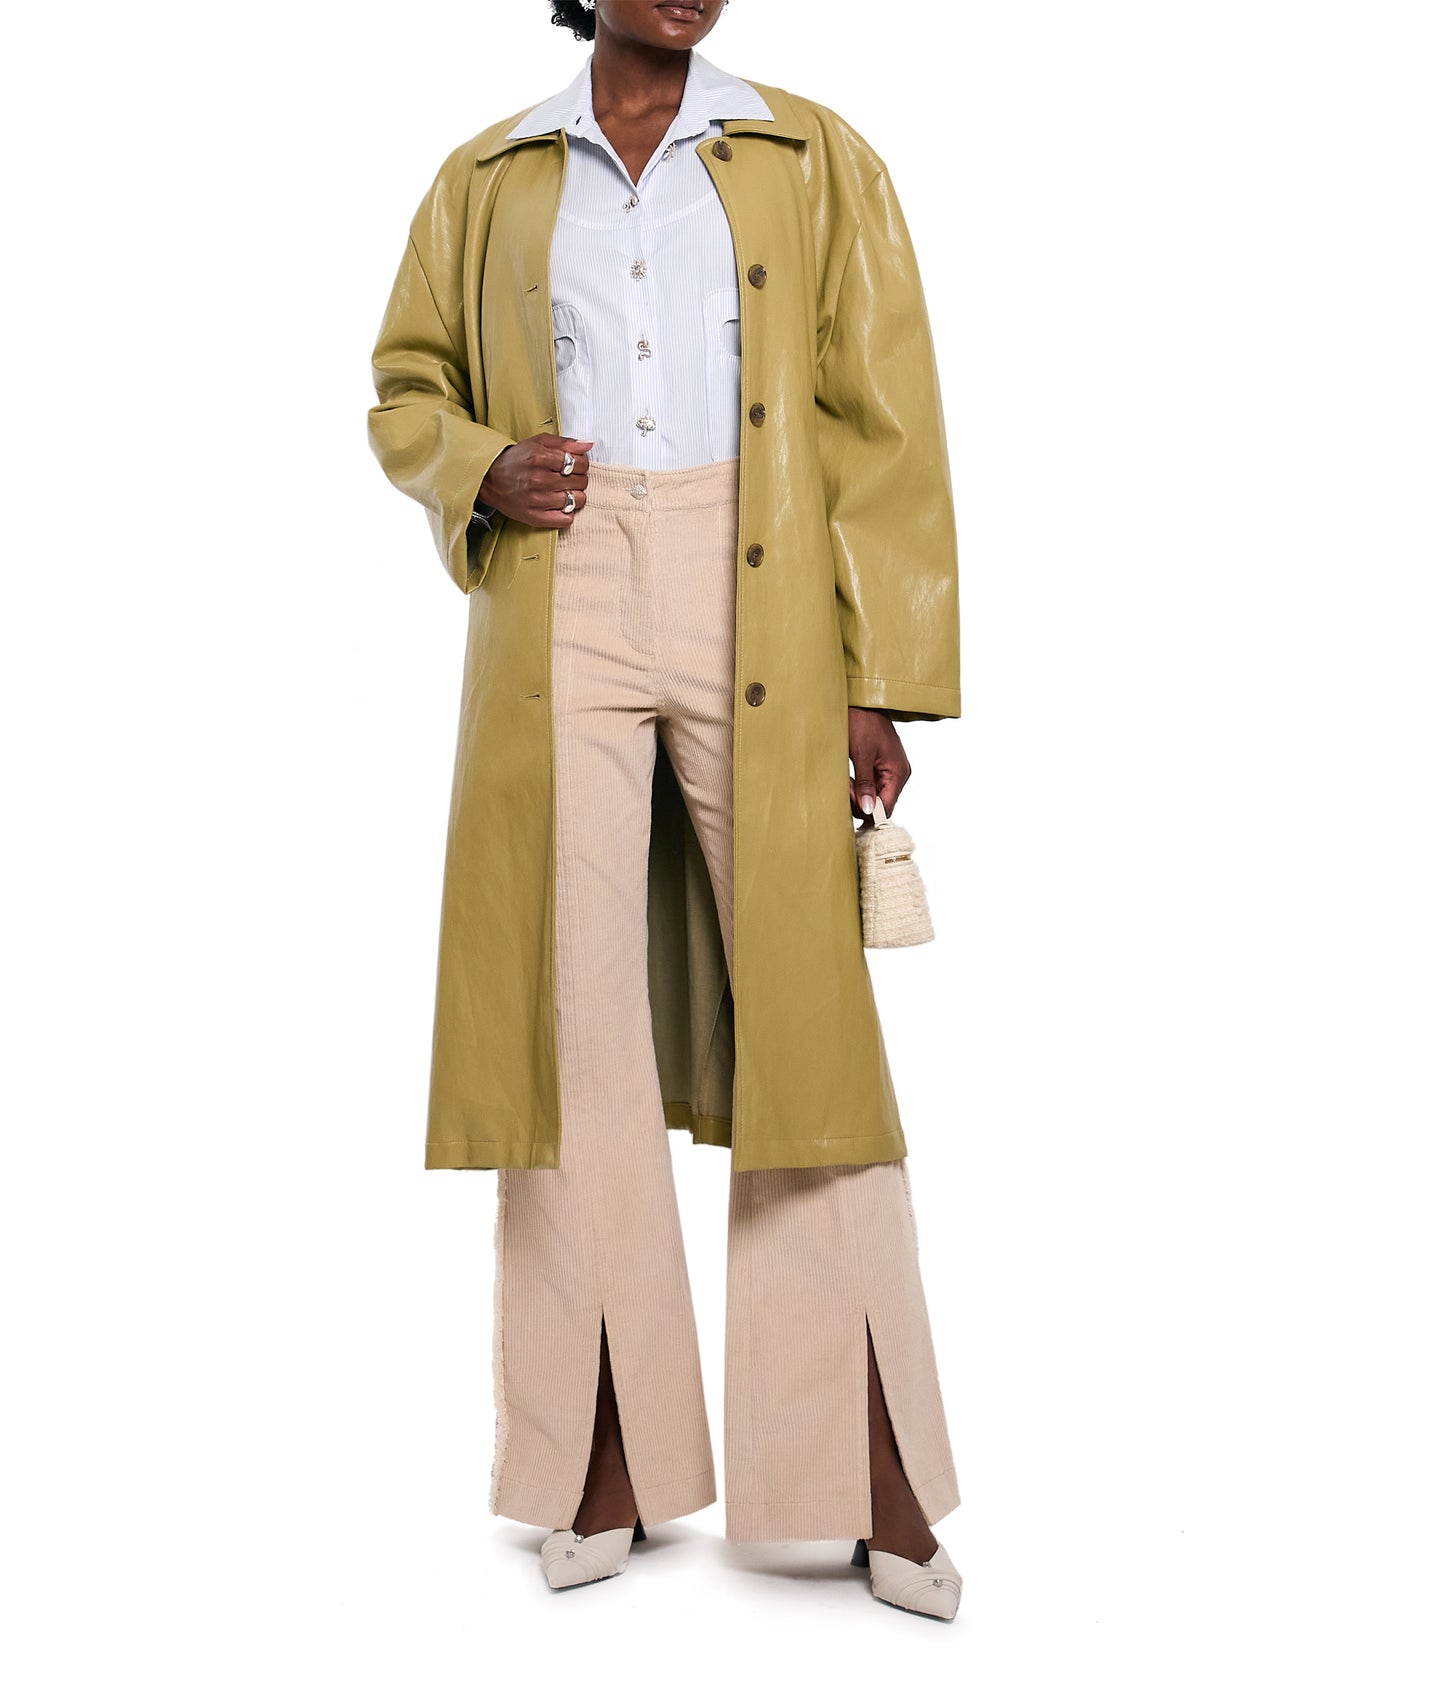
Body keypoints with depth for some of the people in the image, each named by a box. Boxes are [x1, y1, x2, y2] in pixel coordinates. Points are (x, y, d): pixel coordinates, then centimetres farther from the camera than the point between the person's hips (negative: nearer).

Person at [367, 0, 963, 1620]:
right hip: (561, 624, 2)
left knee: (807, 1023, -3)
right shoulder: (486, 181, 12)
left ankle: (871, 1479, 4)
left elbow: (883, 421, 2)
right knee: (572, 1026, 0)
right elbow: (407, 391, 19)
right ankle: (607, 1468, 10)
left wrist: (885, 681, -6)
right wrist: (481, 473, -5)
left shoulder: (814, 160, 8)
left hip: (762, 624, -1)